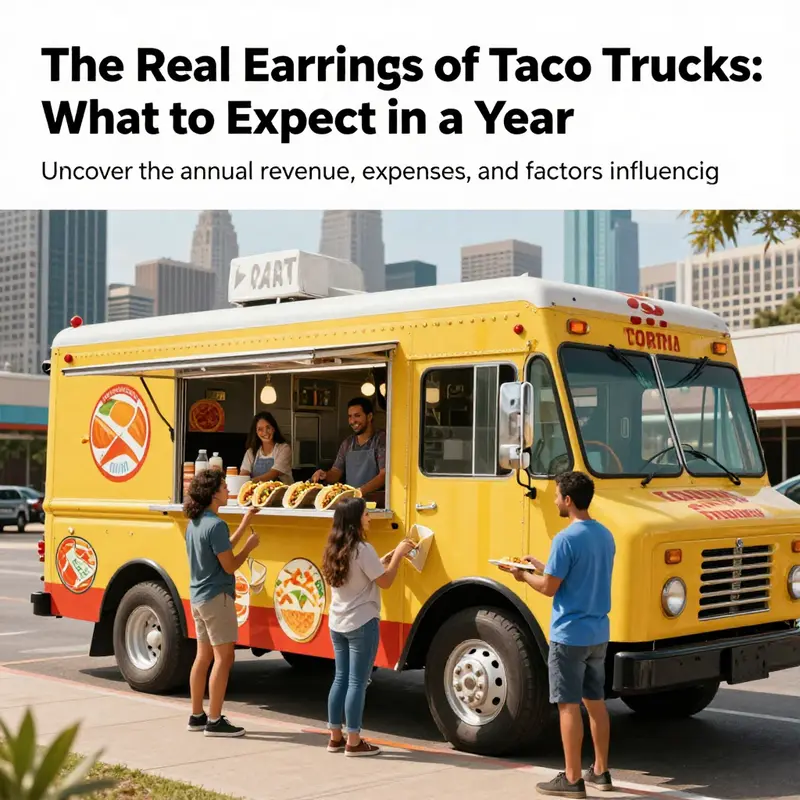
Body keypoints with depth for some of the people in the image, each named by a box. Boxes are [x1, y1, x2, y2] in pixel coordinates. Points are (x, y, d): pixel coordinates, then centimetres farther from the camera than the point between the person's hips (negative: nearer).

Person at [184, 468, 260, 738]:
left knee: (203, 656, 15)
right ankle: (214, 721, -3)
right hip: (216, 597, -10)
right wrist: (250, 546, -2)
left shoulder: (194, 523, 9)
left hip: (197, 597, 10)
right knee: (223, 657, -5)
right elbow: (229, 565, -17)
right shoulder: (215, 525, -20)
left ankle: (197, 716, 21)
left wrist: (244, 524, 18)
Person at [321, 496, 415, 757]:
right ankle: (353, 742, 3)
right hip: (362, 624, -8)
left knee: (341, 678, 13)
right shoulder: (363, 549, -17)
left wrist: (385, 559, 17)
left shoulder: (334, 550, 7)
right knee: (357, 682, -2)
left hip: (337, 624, 8)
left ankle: (335, 737, 18)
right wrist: (398, 555, 0)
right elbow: (385, 581, -11)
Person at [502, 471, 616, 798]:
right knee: (595, 701, 16)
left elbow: (550, 587, -15)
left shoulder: (566, 539, -18)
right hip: (598, 634, 8)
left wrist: (524, 576, 4)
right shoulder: (605, 535, 8)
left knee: (568, 705, 0)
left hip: (569, 636, -8)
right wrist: (542, 567, 20)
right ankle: (601, 771, 25)